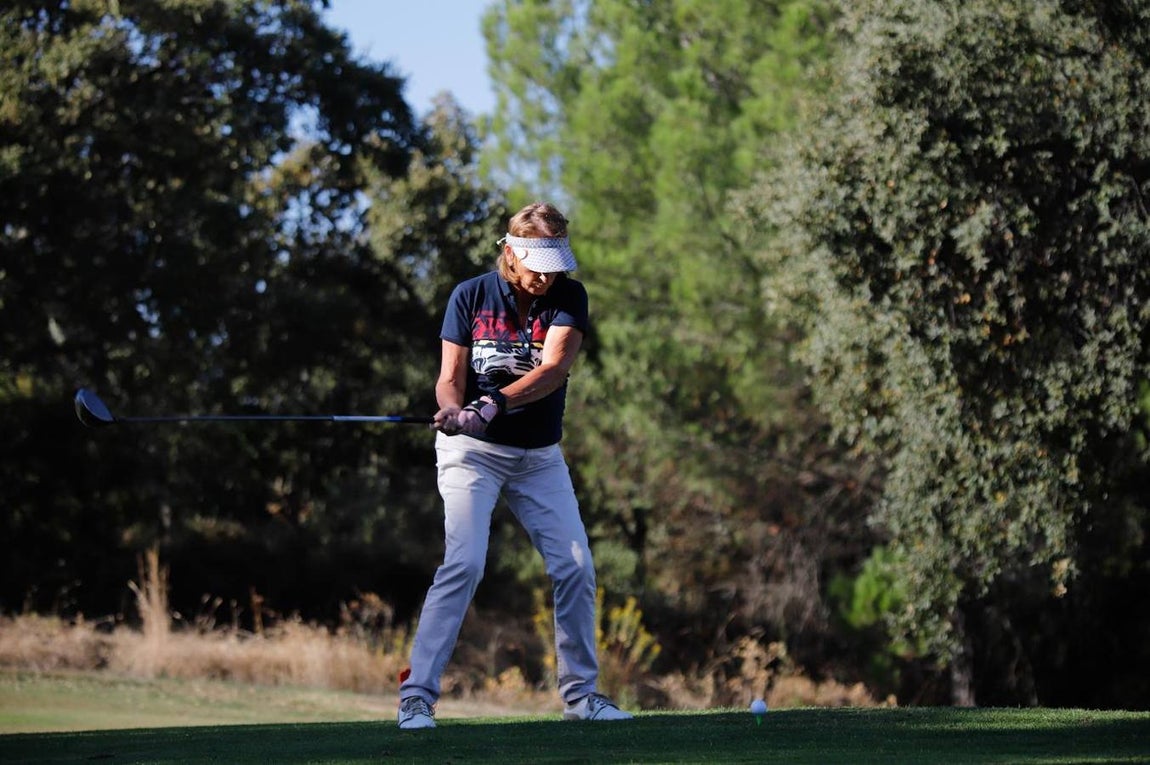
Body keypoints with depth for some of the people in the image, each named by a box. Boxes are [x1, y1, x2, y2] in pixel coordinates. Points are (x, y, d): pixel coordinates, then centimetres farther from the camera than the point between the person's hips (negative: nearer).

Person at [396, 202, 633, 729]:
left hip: (539, 457, 3)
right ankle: (416, 694, -18)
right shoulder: (471, 297, -6)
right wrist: (453, 410, -30)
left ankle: (580, 691, 13)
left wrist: (495, 403, -36)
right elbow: (450, 378, -6)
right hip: (473, 450, -3)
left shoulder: (568, 298, -5)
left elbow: (554, 368, -21)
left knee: (575, 567, -3)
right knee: (464, 563, -19)